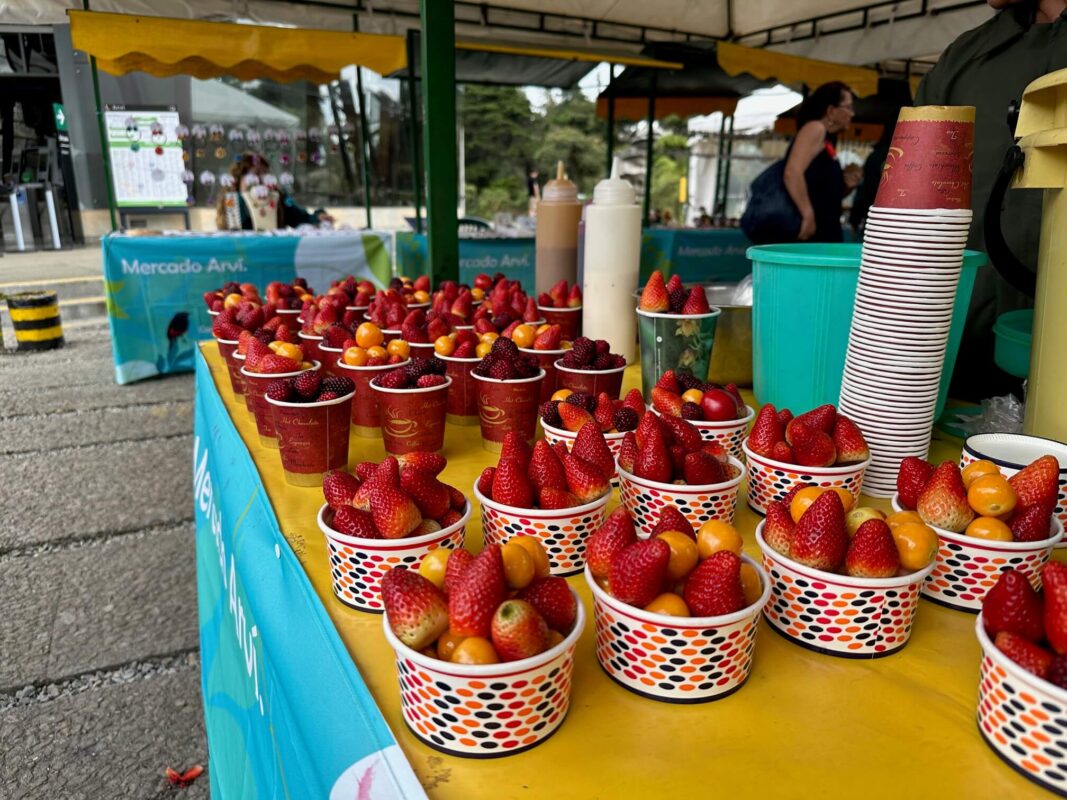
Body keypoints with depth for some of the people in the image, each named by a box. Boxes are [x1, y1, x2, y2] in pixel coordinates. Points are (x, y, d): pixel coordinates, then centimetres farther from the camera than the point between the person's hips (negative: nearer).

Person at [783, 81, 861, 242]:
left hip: (824, 235, 10)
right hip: (807, 234, -10)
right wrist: (808, 215, -24)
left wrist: (846, 186, 7)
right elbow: (792, 172, -22)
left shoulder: (827, 142, 20)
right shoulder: (815, 128, -6)